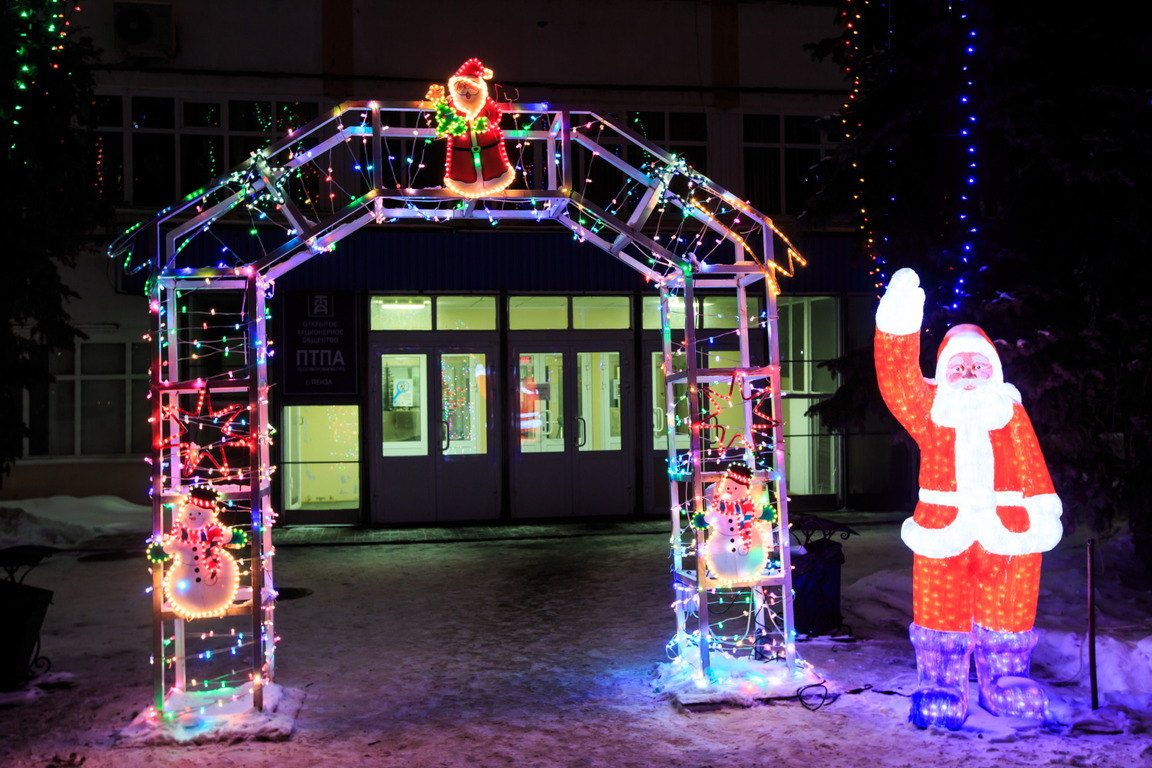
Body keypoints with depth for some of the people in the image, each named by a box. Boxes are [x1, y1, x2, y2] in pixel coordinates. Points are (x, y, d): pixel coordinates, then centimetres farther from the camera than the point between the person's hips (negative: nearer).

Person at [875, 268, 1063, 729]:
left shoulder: (1010, 411, 14)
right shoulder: (930, 409, 7)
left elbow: (1031, 464, 12)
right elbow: (897, 382, -9)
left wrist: (1044, 510, 1)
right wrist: (898, 326, -21)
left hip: (1007, 529, 2)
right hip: (944, 527, -1)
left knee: (1008, 608, 8)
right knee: (943, 611, 2)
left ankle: (1006, 684, 25)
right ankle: (942, 689, 14)